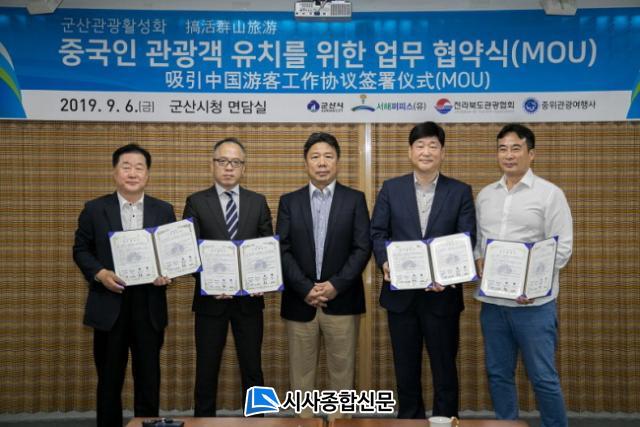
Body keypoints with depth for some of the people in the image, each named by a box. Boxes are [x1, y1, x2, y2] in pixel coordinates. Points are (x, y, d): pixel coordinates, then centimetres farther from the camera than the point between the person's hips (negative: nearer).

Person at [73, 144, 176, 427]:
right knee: (109, 378, 10)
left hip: (149, 304, 1)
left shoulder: (164, 210, 6)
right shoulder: (95, 209, 3)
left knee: (149, 377, 9)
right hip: (109, 304, -1)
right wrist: (100, 274, -13)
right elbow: (81, 250, 4)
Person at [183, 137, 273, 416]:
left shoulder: (258, 202, 6)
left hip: (249, 298, 2)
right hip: (210, 298, -1)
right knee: (206, 369, 10)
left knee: (252, 368, 10)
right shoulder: (196, 202, 0)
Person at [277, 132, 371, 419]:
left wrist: (336, 285, -12)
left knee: (342, 371, 6)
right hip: (300, 300, 1)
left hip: (342, 300, -1)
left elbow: (362, 248, -3)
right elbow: (283, 251, 0)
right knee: (301, 372, 8)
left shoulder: (355, 199, 4)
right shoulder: (289, 201, 7)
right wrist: (305, 288, -10)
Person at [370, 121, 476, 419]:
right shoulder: (391, 189, 4)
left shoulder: (460, 192, 2)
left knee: (444, 369, 11)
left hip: (442, 293, -1)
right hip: (401, 292, 1)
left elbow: (467, 239, -5)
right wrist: (385, 263, -18)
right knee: (406, 369, 14)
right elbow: (377, 232, 1)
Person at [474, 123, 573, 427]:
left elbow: (562, 247, -7)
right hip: (492, 301, 5)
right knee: (498, 374, 13)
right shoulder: (485, 195, 12)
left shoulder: (550, 194, -3)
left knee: (543, 377, 3)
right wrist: (479, 261, -5)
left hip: (533, 303, -4)